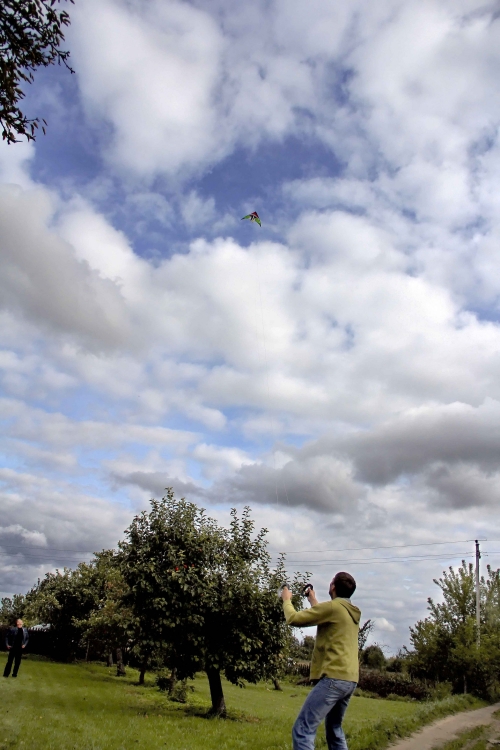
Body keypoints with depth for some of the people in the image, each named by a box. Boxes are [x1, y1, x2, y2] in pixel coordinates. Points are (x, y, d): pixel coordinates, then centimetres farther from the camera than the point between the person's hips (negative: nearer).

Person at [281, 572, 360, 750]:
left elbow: (294, 619, -10)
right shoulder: (351, 612, 15)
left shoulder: (333, 606, -12)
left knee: (302, 730, -10)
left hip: (333, 677, -9)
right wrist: (313, 601, 40)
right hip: (350, 680, 9)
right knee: (334, 730, 23)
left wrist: (286, 599, 8)